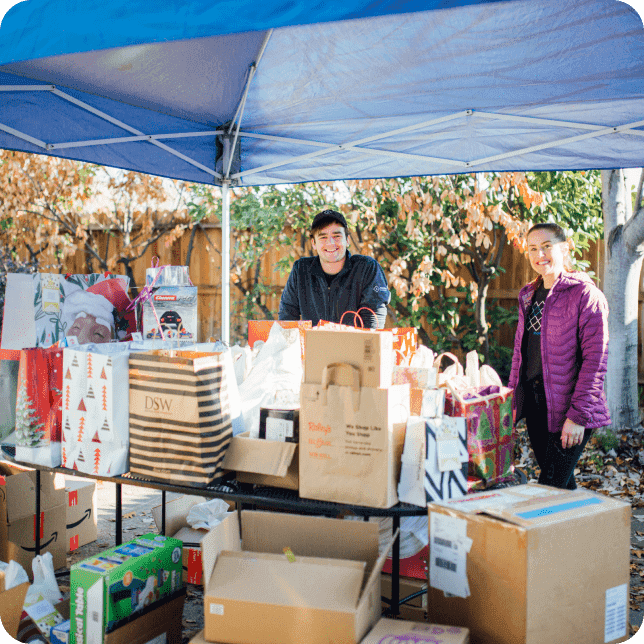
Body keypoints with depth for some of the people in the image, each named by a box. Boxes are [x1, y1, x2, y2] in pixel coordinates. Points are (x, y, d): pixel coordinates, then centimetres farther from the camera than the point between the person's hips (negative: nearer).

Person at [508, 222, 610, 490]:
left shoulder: (586, 295, -11)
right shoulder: (528, 296, 12)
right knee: (562, 482, 13)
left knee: (551, 487, -7)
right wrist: (513, 401, 15)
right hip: (534, 403, 7)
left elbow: (595, 359, -15)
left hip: (568, 407, -7)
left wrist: (578, 416, -19)